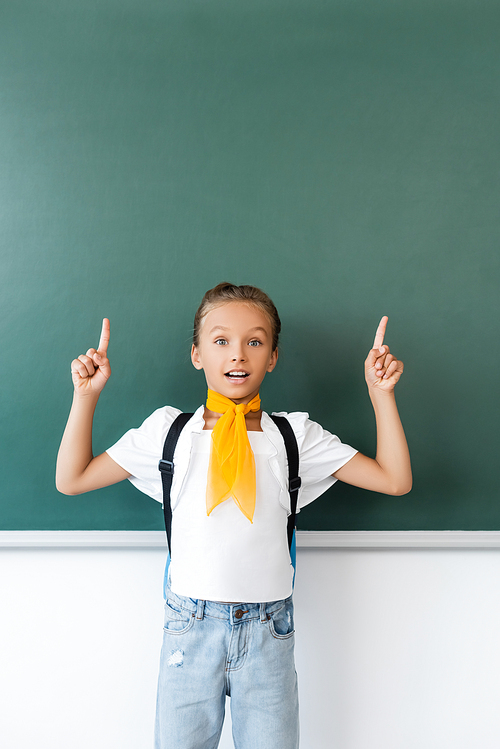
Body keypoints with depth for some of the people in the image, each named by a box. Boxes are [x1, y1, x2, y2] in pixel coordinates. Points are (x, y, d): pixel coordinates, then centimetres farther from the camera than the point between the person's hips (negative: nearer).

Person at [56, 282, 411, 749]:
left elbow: (395, 480, 0)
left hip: (267, 632, 0)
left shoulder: (295, 435, 1)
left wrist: (380, 392, -7)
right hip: (189, 627, 0)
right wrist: (86, 395, -3)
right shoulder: (169, 429, 1)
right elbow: (71, 479, 4)